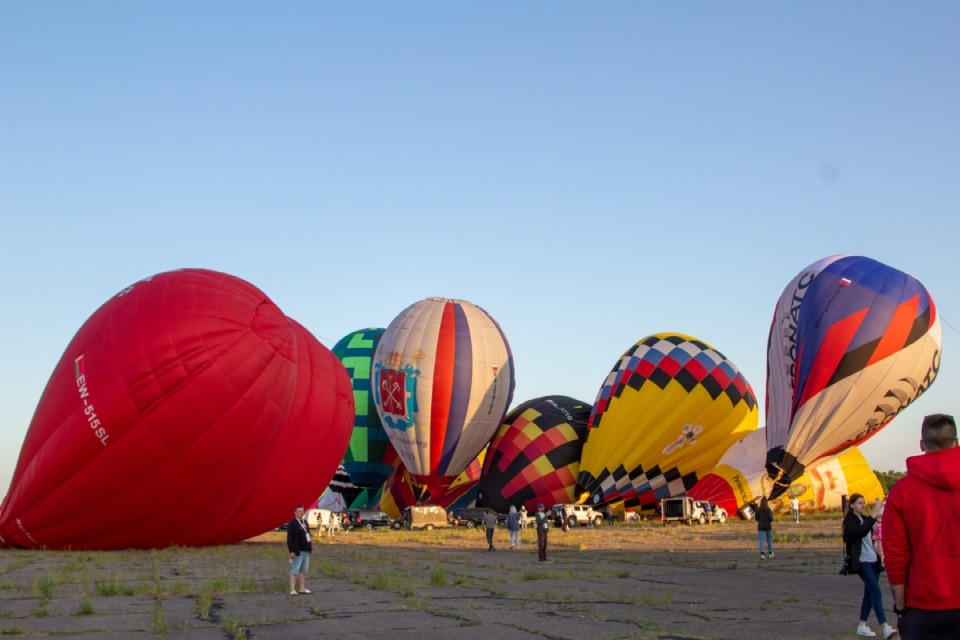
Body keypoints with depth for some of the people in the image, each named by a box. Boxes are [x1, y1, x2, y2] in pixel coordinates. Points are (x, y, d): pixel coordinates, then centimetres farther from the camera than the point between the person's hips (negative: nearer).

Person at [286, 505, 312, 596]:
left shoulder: (305, 522, 15)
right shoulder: (292, 524, -12)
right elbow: (289, 538, -16)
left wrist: (310, 545, 14)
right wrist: (291, 551, -22)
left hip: (306, 550, 9)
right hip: (298, 551, -9)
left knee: (304, 570, 13)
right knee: (295, 570, -7)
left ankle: (303, 588, 21)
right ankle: (292, 589, -6)